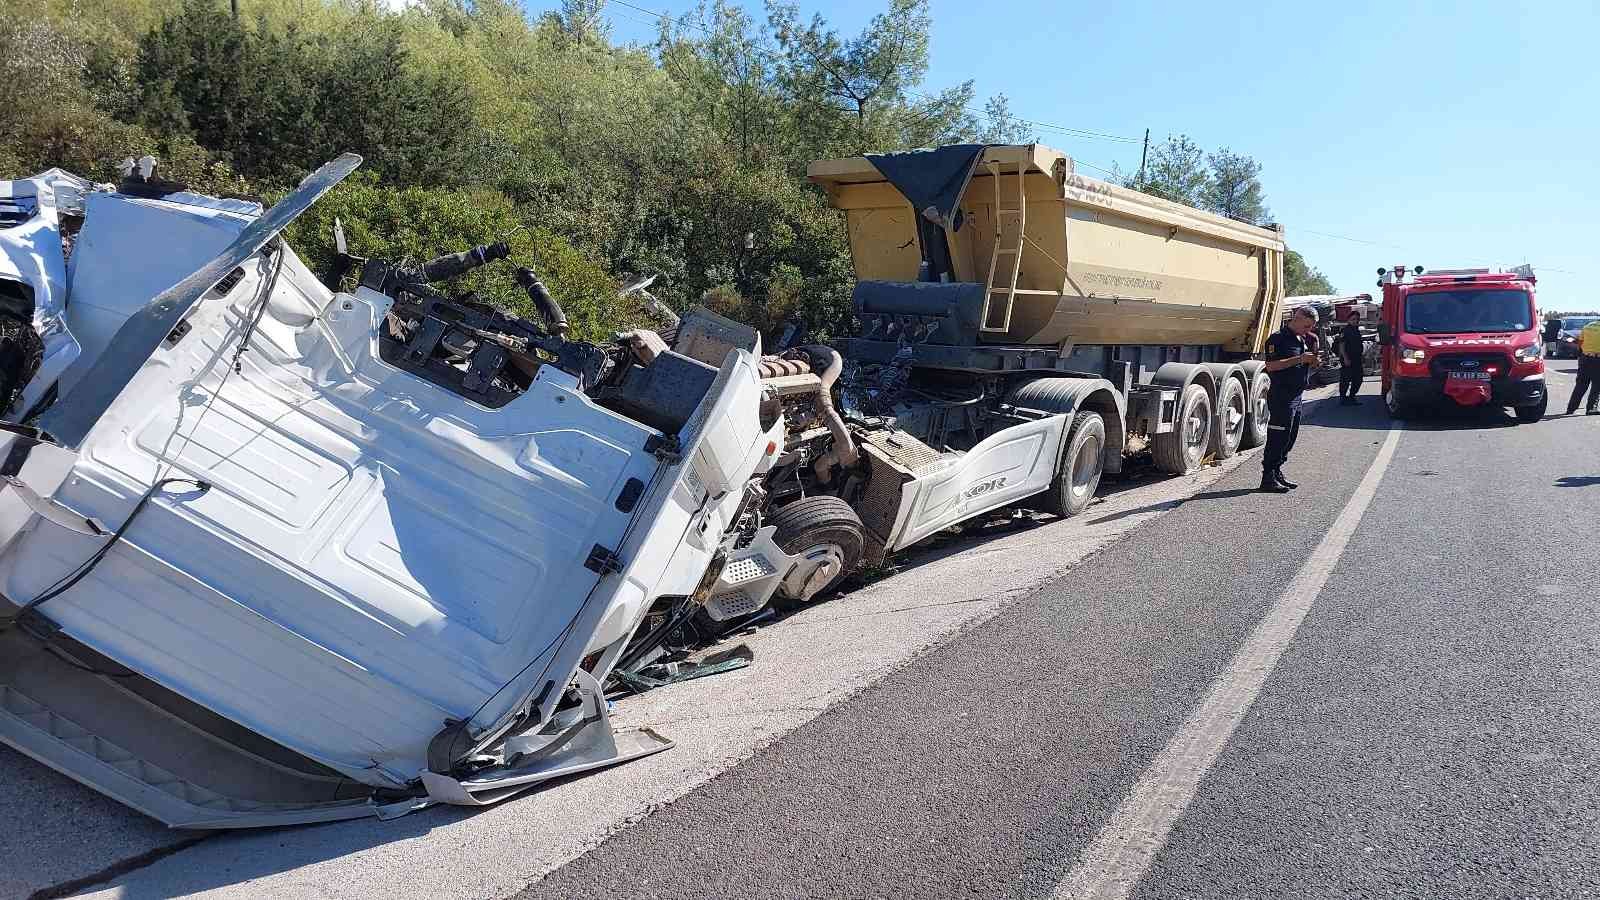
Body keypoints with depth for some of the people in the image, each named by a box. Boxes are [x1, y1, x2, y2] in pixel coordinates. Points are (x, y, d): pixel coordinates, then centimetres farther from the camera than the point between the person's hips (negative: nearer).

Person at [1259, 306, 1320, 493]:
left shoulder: (1301, 339, 17)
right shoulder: (1278, 339, -11)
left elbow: (1306, 364, 26)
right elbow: (1271, 366, -22)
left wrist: (1312, 359, 3)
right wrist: (1299, 359, -23)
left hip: (1296, 396, 9)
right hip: (1281, 396, -9)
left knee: (1290, 437, 13)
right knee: (1277, 438, -8)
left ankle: (1277, 473, 21)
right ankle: (1268, 478, -5)